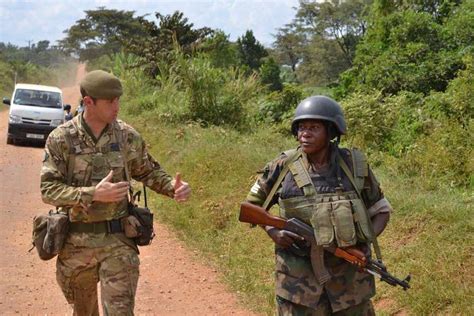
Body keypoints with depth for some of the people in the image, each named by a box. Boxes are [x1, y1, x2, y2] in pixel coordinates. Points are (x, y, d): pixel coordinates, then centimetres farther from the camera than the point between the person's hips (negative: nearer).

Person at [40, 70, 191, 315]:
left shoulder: (127, 136, -2)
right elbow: (49, 190, -12)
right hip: (76, 242, 0)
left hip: (117, 240, 0)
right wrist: (93, 194, -24)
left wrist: (172, 186, -9)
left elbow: (148, 172, 11)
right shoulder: (61, 139, -8)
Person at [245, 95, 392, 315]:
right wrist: (272, 231, -8)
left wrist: (367, 240, -8)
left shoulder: (354, 166, -2)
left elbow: (381, 209, 10)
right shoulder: (283, 167, -4)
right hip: (299, 278, -1)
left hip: (349, 276, 1)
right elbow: (253, 204, 9)